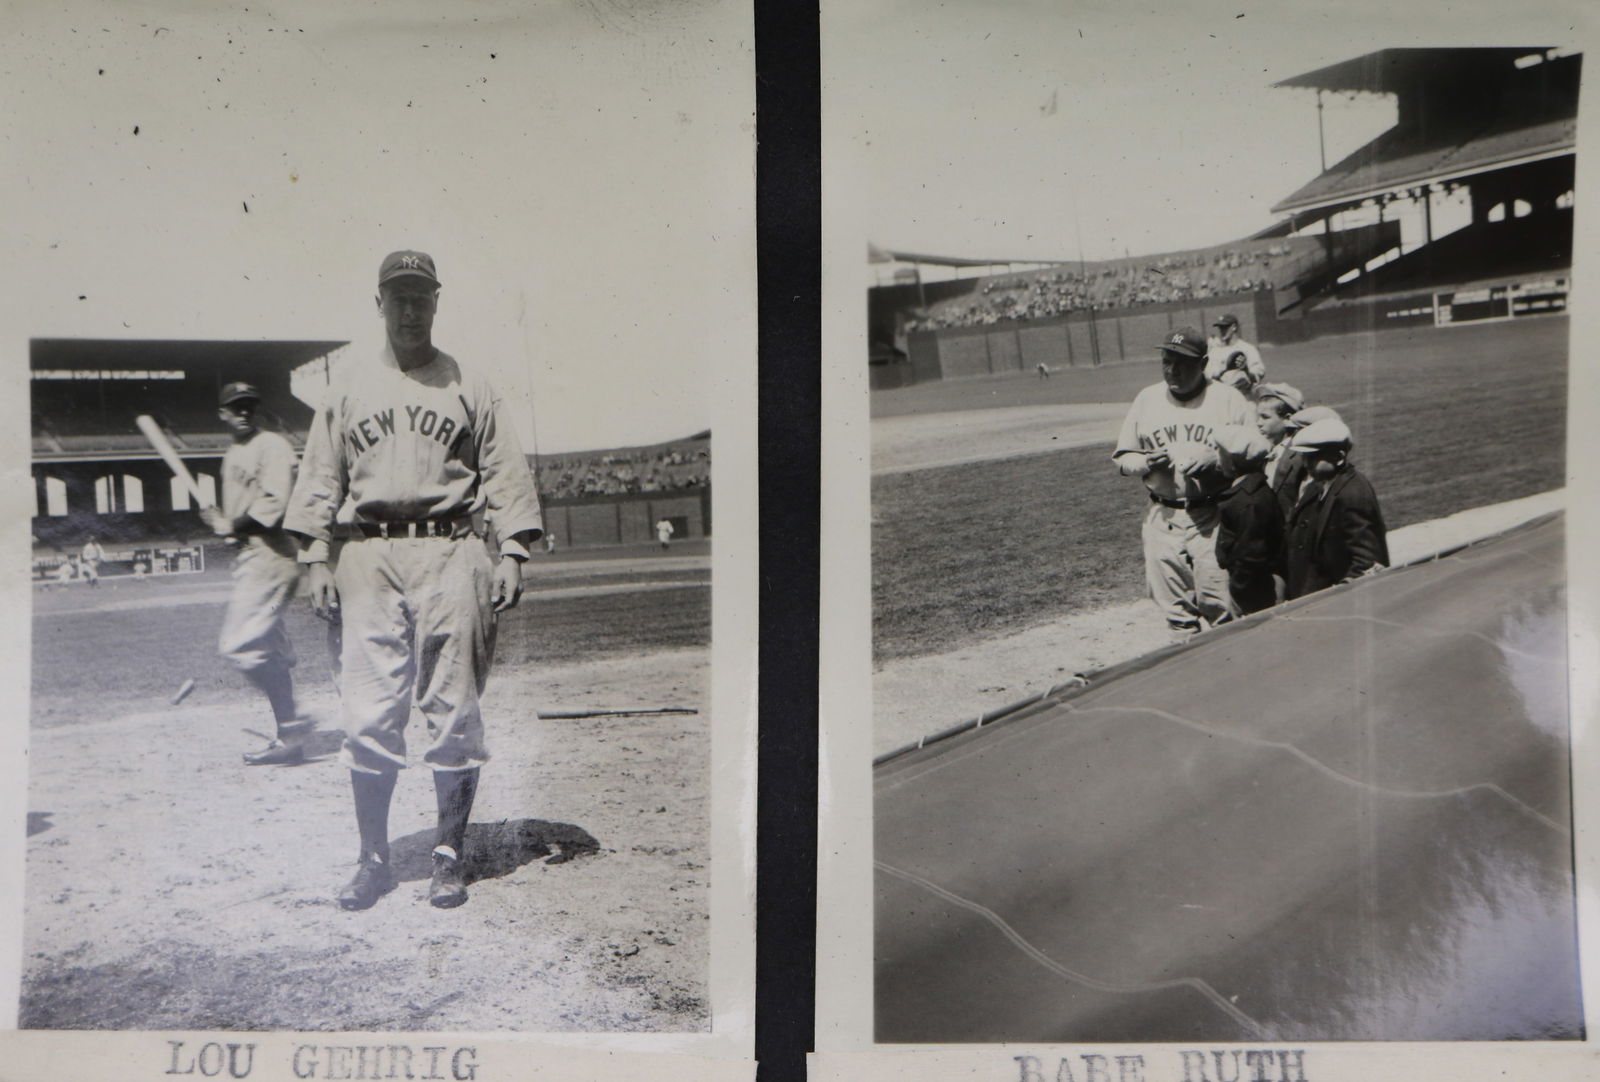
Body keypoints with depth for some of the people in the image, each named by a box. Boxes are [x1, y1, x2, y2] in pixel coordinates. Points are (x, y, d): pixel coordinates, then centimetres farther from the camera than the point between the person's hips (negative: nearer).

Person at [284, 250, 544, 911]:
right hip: (370, 555, 1)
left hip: (451, 554, -1)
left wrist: (512, 554, -4)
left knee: (453, 712, 0)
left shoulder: (469, 386, 10)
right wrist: (316, 559, 3)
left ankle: (449, 857, 10)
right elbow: (320, 477, 13)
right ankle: (373, 858, 10)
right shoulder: (348, 385, 14)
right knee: (368, 715, -1)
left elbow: (505, 473, 6)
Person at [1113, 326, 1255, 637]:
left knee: (1218, 599, -7)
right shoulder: (1146, 399, 9)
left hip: (1212, 517, -3)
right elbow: (1122, 457, 13)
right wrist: (1146, 462, -9)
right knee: (1171, 605, 7)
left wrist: (1216, 460, -19)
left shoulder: (1229, 400, -1)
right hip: (1162, 518, 3)